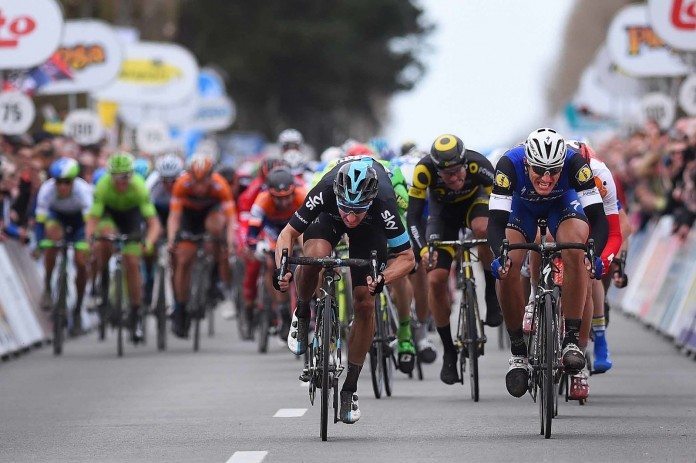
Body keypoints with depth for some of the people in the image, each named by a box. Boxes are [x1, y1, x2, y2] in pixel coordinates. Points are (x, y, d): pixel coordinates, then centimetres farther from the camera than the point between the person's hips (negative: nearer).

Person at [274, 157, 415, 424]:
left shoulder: (383, 205, -41)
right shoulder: (324, 193, -39)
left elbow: (407, 257, -29)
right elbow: (288, 234, -24)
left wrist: (382, 278, -48)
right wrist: (281, 269, -42)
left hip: (371, 226, 0)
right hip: (329, 218, 0)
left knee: (365, 304, -10)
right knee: (314, 255, -34)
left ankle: (350, 389, 3)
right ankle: (302, 316, -4)